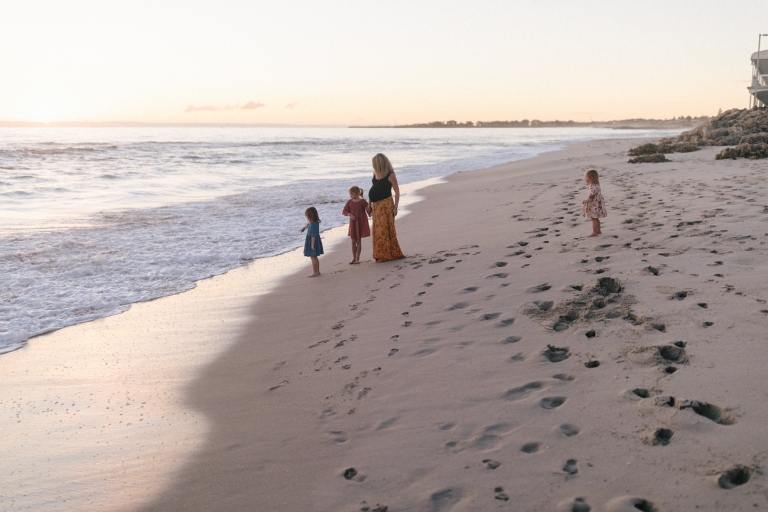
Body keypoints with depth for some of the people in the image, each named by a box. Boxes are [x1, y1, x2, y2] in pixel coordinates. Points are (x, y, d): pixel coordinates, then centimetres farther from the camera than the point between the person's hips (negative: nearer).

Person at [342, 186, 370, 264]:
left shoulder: (362, 201, -9)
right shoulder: (350, 202, 1)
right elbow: (344, 212, 2)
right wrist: (349, 214, -16)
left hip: (361, 223, -4)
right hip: (353, 223, 4)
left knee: (359, 240, 2)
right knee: (353, 241, 7)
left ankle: (357, 258, 8)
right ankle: (354, 258, 14)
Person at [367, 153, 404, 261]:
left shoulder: (390, 175, -10)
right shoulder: (376, 173, 9)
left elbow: (397, 191, -9)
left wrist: (395, 207, -14)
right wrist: (370, 205, 15)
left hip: (385, 205, -7)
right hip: (376, 205, 7)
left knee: (384, 229, -7)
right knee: (378, 230, 8)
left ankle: (385, 255, -3)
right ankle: (381, 254, 14)